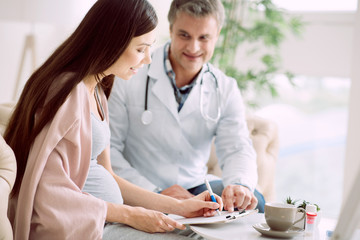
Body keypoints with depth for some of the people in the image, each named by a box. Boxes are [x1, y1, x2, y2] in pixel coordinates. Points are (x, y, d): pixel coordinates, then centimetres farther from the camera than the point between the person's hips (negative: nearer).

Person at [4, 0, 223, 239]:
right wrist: (130, 214, -15)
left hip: (105, 220, 9)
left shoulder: (95, 92, 14)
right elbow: (50, 192, -19)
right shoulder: (69, 93, -16)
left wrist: (179, 206, 9)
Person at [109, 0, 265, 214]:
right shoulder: (129, 78, -7)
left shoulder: (225, 90, 5)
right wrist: (154, 193, -20)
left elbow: (237, 149, -6)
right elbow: (107, 148, -9)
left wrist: (240, 185, -30)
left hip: (194, 189, 4)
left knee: (254, 202, -20)